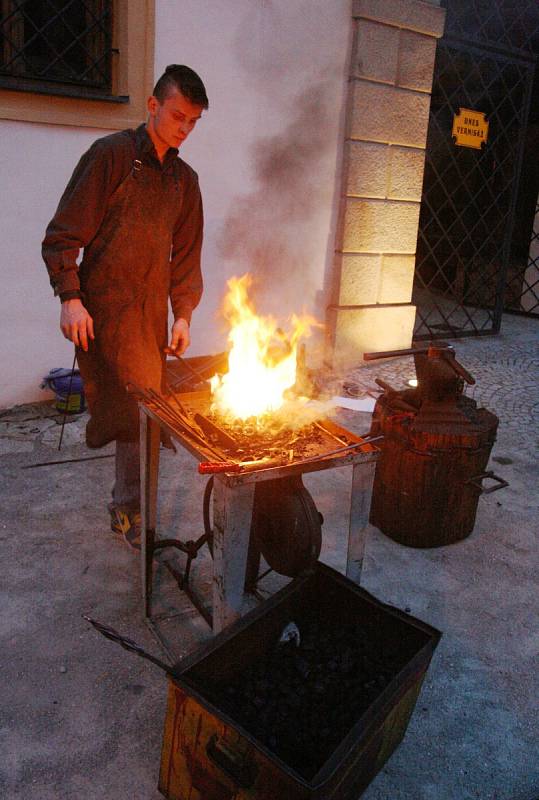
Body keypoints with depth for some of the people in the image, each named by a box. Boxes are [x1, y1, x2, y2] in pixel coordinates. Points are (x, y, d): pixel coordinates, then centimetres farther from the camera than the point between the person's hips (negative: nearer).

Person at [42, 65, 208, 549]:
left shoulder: (184, 179, 14)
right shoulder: (111, 154, -3)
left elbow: (186, 256, 17)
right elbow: (64, 234, -7)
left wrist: (183, 315, 9)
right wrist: (70, 297, -17)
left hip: (151, 311, 6)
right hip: (105, 307, -5)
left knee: (143, 410, 8)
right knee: (137, 407, -11)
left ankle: (127, 506, 24)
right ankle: (132, 510, 6)